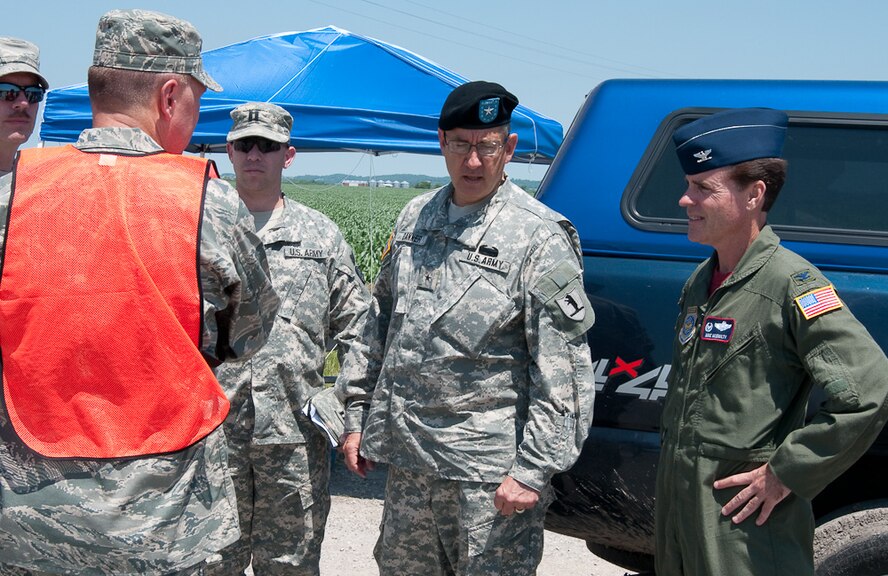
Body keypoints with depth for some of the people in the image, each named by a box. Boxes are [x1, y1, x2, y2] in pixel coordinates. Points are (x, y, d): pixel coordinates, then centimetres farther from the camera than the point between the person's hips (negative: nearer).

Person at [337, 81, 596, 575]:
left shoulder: (541, 237, -11)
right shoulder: (415, 217, 9)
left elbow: (563, 371, -14)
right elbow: (380, 326, 17)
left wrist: (534, 469, -18)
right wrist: (358, 416, 15)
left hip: (490, 472, -6)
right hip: (406, 459, 7)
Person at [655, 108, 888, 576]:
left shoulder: (791, 284, -17)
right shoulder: (700, 281, 9)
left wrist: (784, 474, -19)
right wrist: (670, 471, 13)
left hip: (745, 523, -8)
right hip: (676, 500, 8)